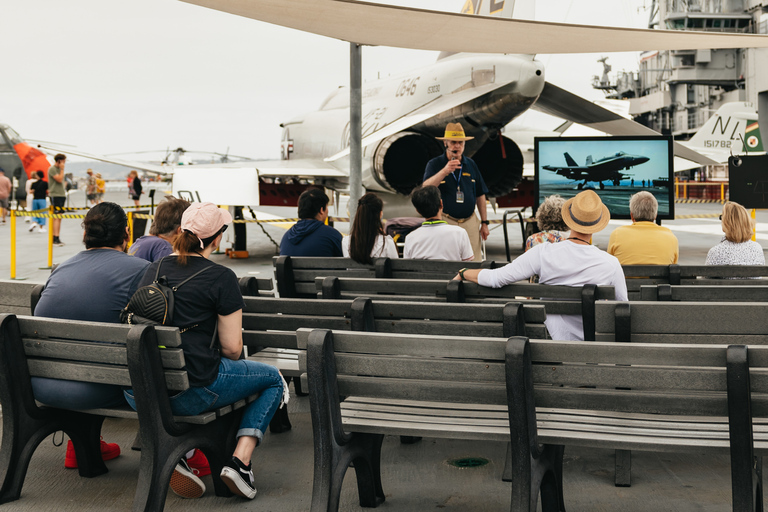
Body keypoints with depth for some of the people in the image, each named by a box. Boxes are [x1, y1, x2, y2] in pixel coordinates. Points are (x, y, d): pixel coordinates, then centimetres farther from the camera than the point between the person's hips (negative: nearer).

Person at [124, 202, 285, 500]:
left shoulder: (153, 269, 11)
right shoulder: (221, 277, -6)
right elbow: (232, 348, -7)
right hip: (190, 393, -5)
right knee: (273, 379, 18)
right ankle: (240, 461, 2)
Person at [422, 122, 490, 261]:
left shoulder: (471, 164, 13)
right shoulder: (434, 164, 2)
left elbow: (480, 195, 16)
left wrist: (484, 223, 12)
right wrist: (445, 171, -28)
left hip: (470, 223, 3)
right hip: (445, 222, -3)